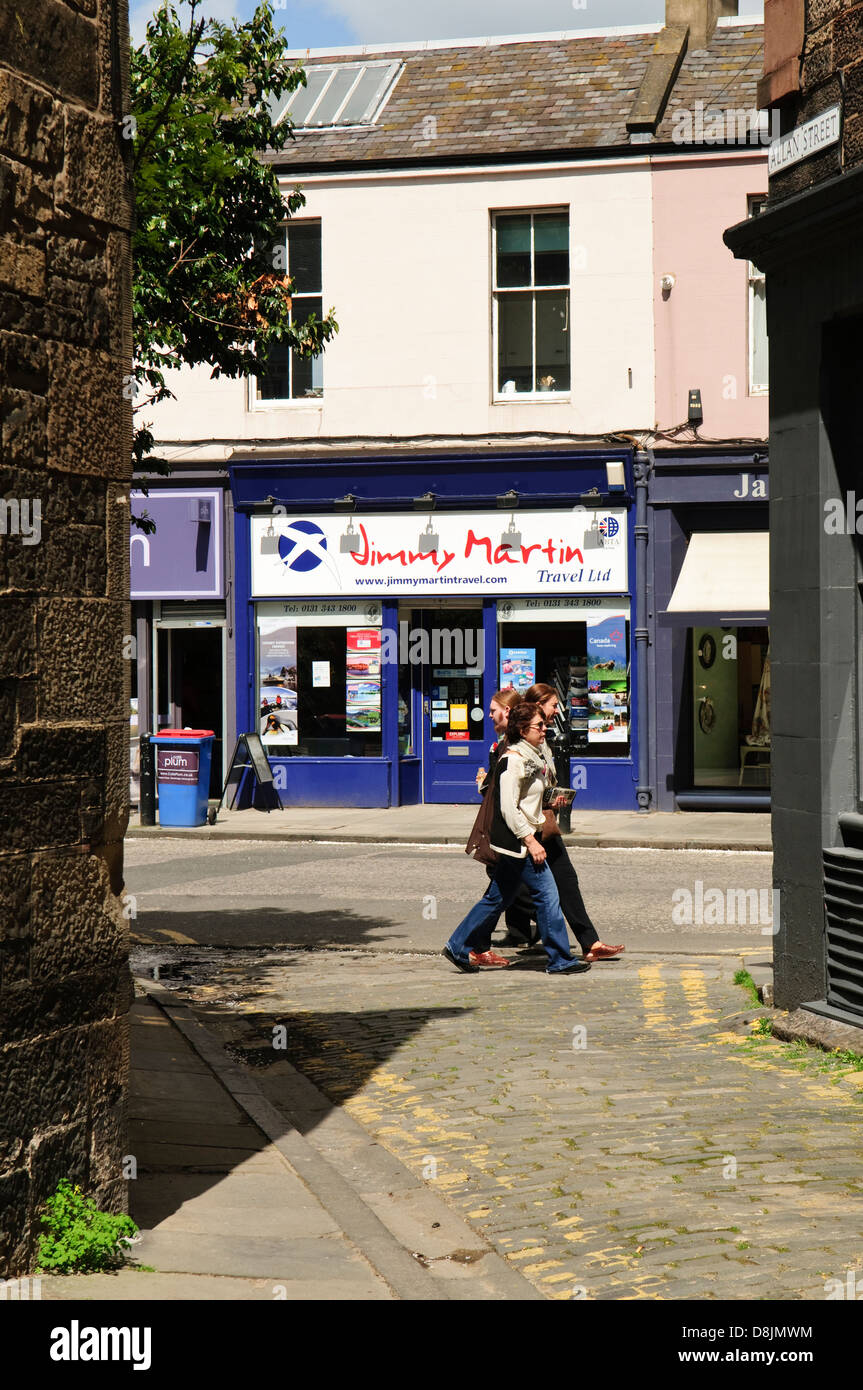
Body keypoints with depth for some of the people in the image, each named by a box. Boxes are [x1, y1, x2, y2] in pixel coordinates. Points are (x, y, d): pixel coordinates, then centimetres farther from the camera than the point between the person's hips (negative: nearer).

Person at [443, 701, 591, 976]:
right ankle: (560, 960, 1)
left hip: (522, 838, 10)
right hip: (517, 840, -10)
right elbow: (508, 808, -21)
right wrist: (530, 841, -21)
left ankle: (458, 948, 20)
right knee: (547, 893, -5)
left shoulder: (530, 757, 14)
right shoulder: (513, 760, -17)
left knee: (498, 897, 14)